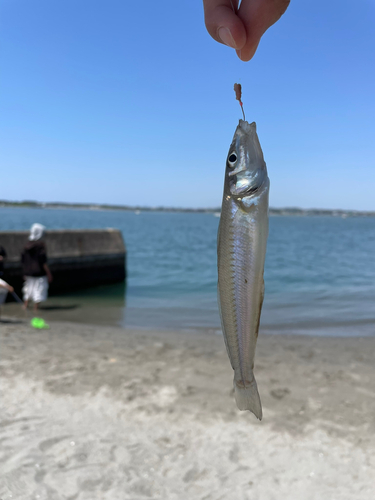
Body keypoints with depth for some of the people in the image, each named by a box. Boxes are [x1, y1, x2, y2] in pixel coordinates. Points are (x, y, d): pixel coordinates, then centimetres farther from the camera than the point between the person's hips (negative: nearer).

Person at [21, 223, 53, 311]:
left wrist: (25, 273, 19)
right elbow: (43, 261, -17)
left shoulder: (27, 245, 5)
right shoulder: (40, 244, -13)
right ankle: (35, 309, 6)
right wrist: (49, 274, -12)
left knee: (28, 291, 19)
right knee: (39, 290, 3)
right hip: (39, 273, -6)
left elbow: (23, 261, 9)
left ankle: (25, 306, 25)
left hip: (28, 273, 6)